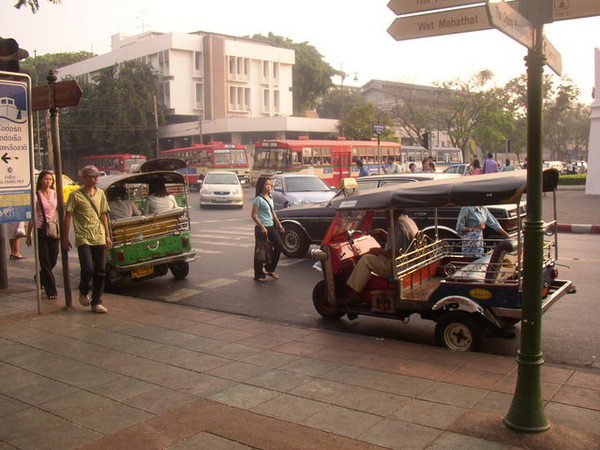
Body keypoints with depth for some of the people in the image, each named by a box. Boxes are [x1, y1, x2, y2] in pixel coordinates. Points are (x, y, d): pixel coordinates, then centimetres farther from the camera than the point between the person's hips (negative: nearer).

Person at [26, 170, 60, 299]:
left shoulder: (55, 194, 7)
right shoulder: (36, 195, -4)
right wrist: (28, 235, -4)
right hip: (40, 230, -4)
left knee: (53, 260, 9)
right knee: (45, 261, -2)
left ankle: (40, 278, 38)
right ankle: (51, 290, 2)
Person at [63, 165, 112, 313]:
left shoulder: (100, 193, 11)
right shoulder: (76, 195, -3)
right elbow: (67, 217, -1)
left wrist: (107, 236, 15)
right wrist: (65, 238, -3)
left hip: (99, 238, 5)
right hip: (83, 239, -4)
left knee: (100, 271, 3)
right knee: (88, 269, -12)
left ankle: (97, 302, 12)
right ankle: (84, 292, 18)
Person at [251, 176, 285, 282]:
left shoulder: (270, 198, 12)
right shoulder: (259, 199, -12)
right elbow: (253, 215, -15)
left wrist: (279, 224, 16)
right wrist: (262, 227, -20)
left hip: (271, 227, 8)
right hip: (262, 228, -8)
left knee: (279, 246, 5)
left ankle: (269, 268, 21)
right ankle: (259, 275, 9)